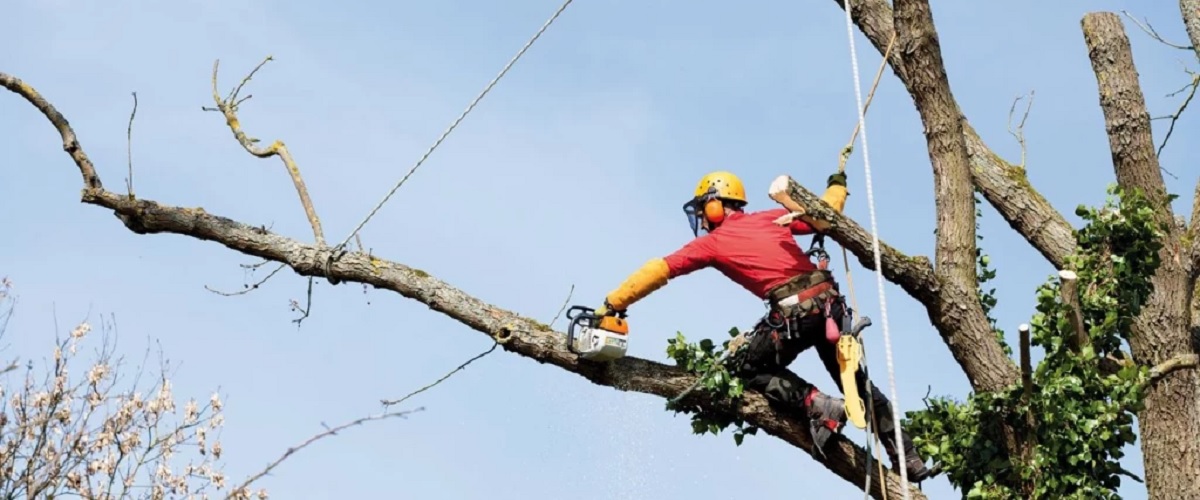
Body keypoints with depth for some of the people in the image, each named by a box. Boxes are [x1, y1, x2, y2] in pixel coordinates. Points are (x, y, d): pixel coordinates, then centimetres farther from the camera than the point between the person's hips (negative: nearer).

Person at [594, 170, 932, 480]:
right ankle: (908, 458, 21)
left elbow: (658, 271, 8)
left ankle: (818, 407, -3)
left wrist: (612, 305, 11)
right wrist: (837, 184, 45)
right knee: (854, 379, 20)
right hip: (829, 300, 6)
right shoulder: (771, 218, 20)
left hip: (793, 312, -6)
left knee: (745, 366, 15)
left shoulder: (712, 242, 9)